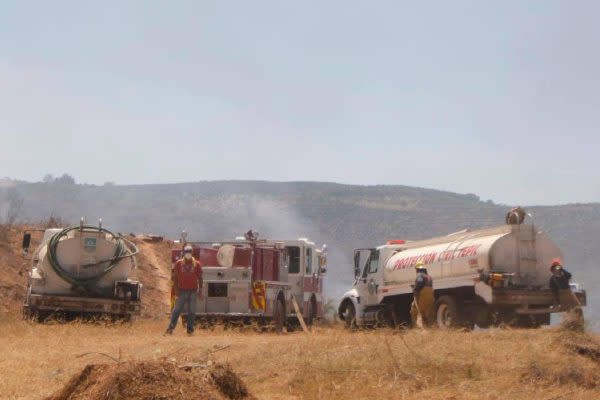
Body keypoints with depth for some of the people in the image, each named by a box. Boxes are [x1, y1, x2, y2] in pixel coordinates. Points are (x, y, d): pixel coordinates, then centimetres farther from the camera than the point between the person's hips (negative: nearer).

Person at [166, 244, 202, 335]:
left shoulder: (197, 264, 4)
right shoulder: (179, 263, 3)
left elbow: (200, 278, 7)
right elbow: (175, 277, 5)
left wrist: (200, 289, 2)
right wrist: (176, 289, -1)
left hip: (193, 291, 1)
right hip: (182, 291, 0)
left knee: (192, 311, 2)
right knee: (177, 310, -3)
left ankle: (190, 329, 9)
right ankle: (170, 328, 1)